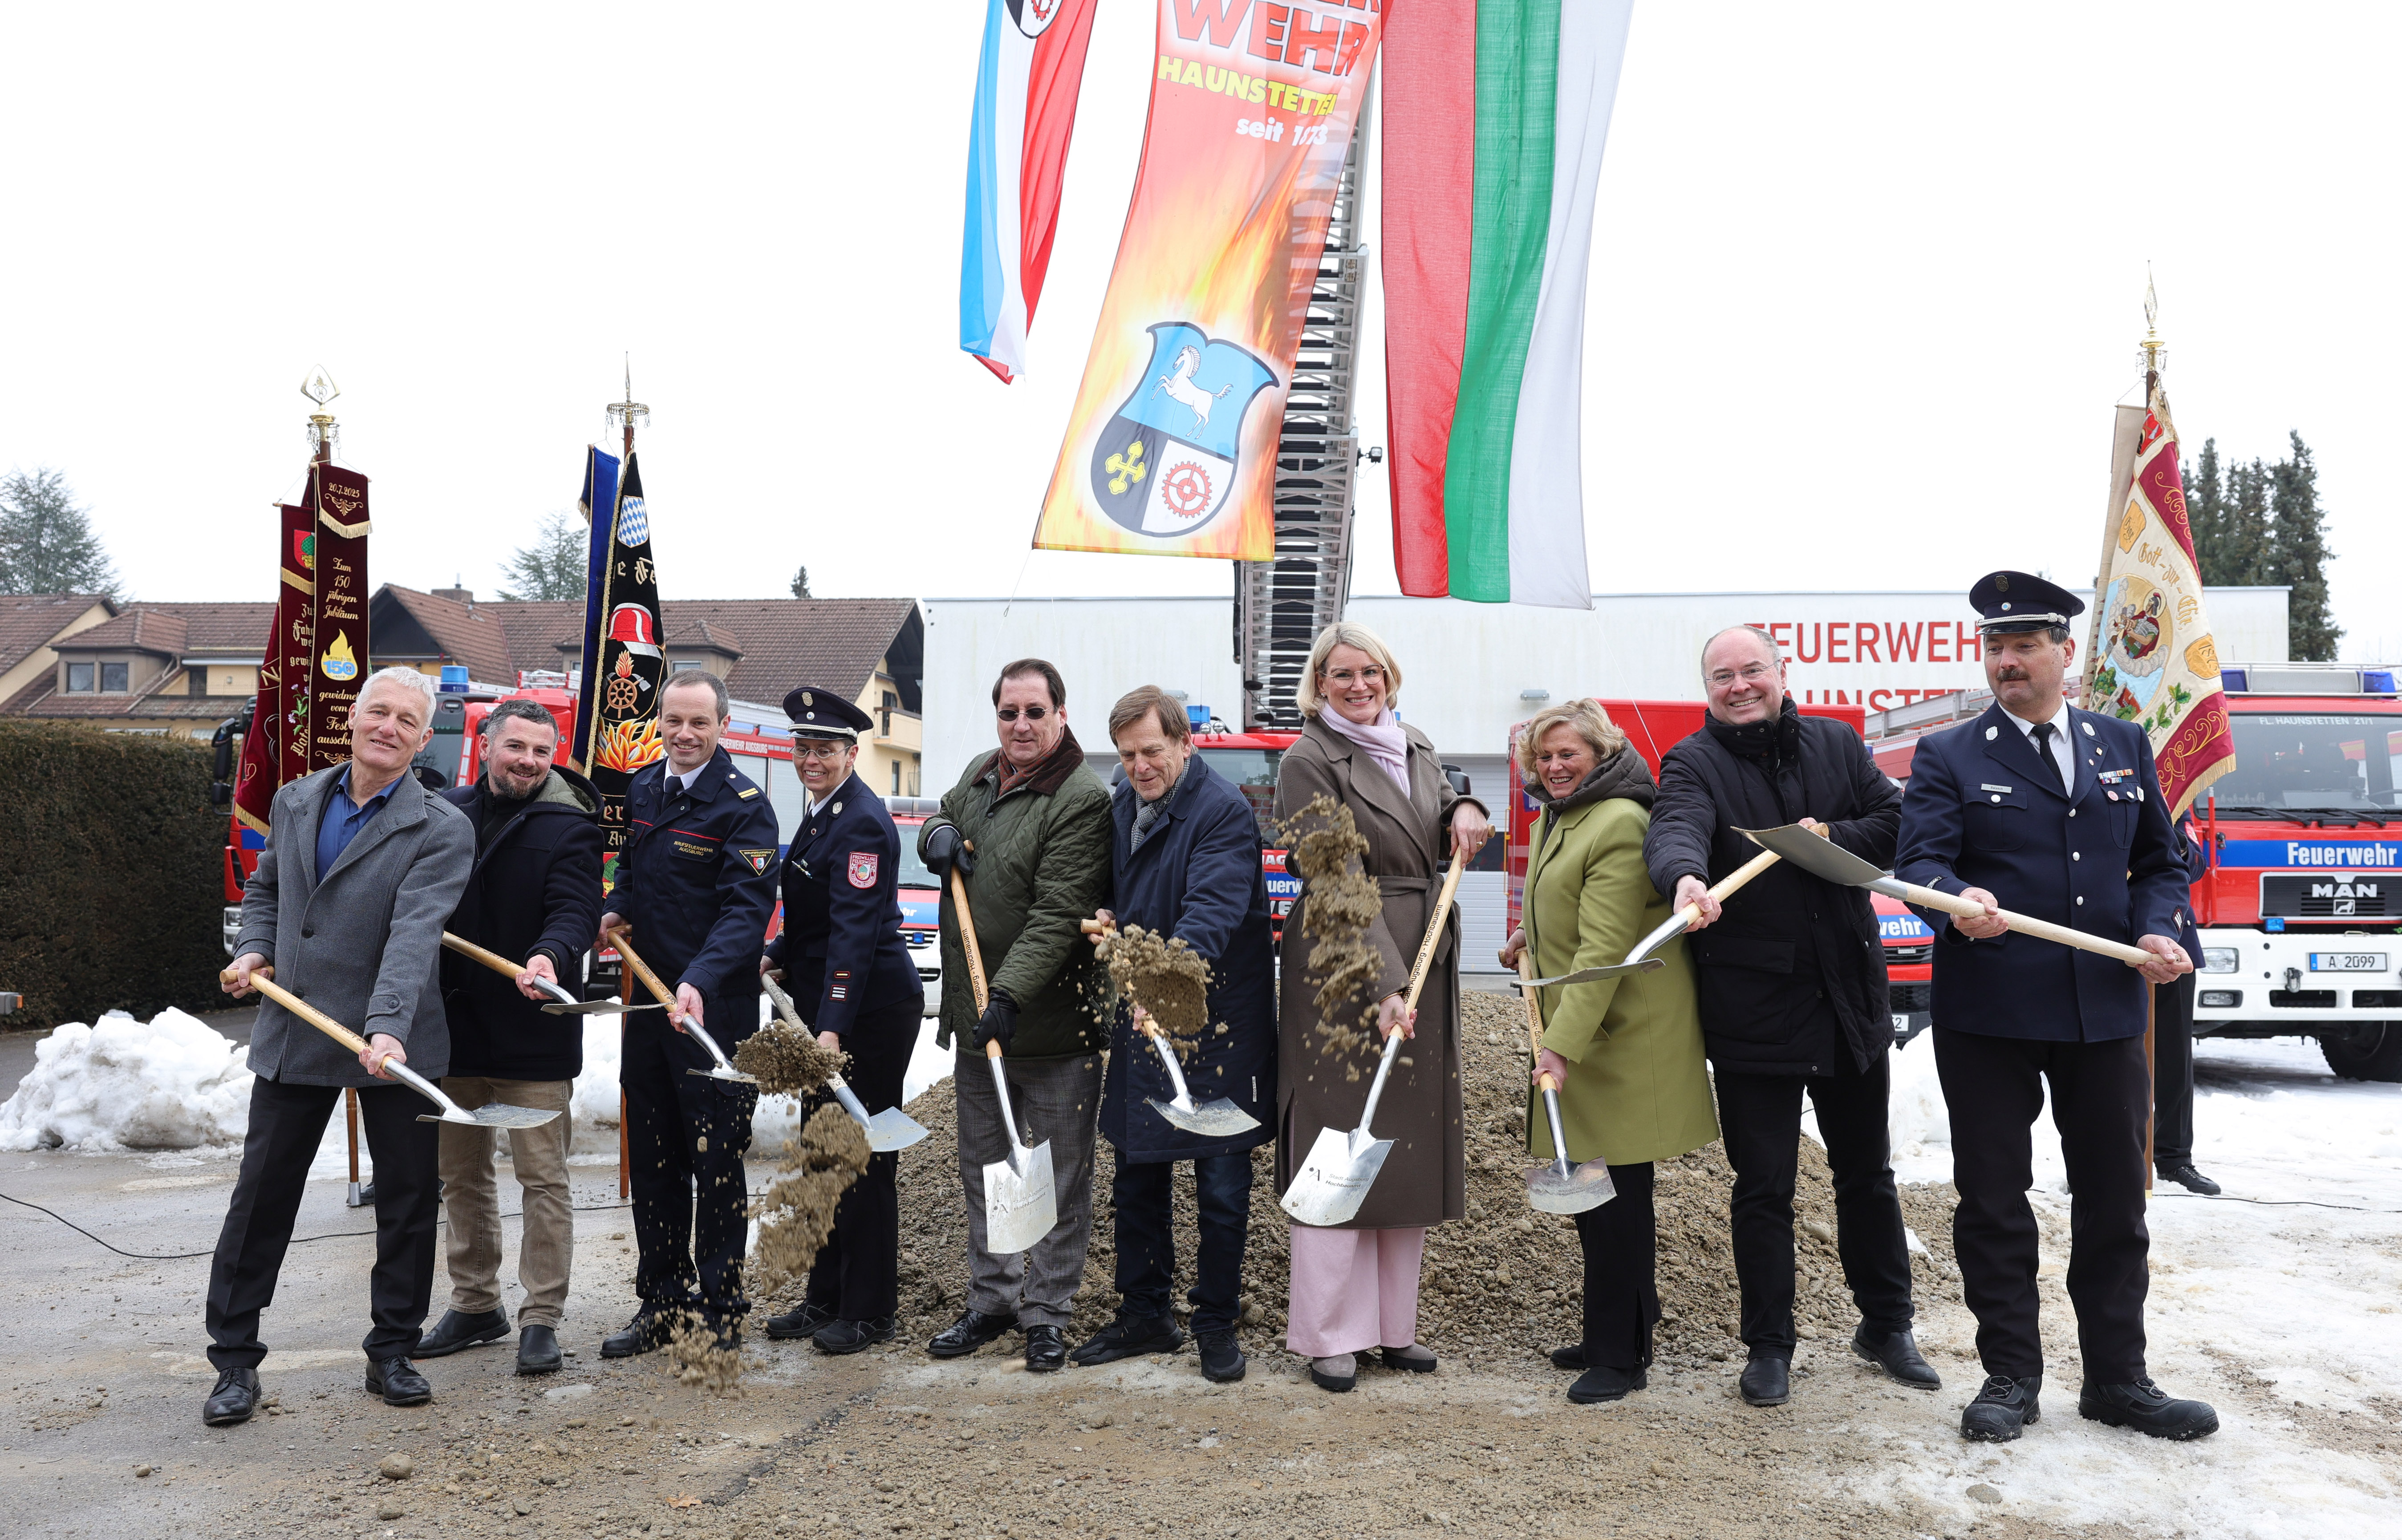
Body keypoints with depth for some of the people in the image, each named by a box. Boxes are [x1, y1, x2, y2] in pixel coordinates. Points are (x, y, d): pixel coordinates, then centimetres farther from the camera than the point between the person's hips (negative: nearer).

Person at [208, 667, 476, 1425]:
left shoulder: (441, 830, -10)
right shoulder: (295, 802, 8)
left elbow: (414, 934, -22)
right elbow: (265, 891, 23)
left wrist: (388, 1027, -33)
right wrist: (253, 949, 3)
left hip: (393, 1043, -3)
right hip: (292, 1034, 3)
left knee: (408, 1200, 6)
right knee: (261, 1196, 7)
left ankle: (392, 1351, 22)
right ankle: (235, 1359, 20)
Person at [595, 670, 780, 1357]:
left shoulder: (743, 805, -13)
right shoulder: (643, 788, 9)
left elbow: (747, 911, -21)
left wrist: (699, 981, -35)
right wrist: (618, 909, 5)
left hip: (715, 1009, -7)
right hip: (650, 999, 7)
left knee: (717, 1164, 2)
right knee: (653, 1162, 14)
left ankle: (720, 1311, 14)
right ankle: (661, 1303, 27)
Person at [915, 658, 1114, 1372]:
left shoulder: (1082, 799, -16)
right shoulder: (980, 776, 9)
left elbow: (1058, 914, -22)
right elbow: (940, 817, 29)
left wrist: (1010, 993, -29)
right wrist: (937, 834, 4)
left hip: (1053, 1025, -8)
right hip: (975, 1018, 8)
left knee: (1057, 1179, 4)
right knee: (983, 1173, 17)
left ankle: (1047, 1314, 16)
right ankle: (990, 1301, 30)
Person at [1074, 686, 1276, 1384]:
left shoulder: (1224, 810, -15)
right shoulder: (1120, 806, 9)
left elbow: (1212, 909, -29)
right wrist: (1106, 917, 1)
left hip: (1217, 1019, -7)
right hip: (1140, 1017, 7)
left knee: (1222, 1187, 3)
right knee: (1136, 1178, 14)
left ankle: (1217, 1323, 19)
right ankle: (1143, 1314, 29)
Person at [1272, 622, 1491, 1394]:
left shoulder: (1415, 745, 13)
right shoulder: (1309, 762, -8)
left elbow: (1443, 825, 26)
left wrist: (1465, 810, 1)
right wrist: (1383, 985, -24)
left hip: (1425, 967, 7)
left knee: (1412, 1149, 11)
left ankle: (1395, 1324, 21)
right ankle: (1331, 1335, 8)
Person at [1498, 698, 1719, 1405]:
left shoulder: (1620, 824, -19)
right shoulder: (1553, 820, 13)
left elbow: (1605, 948, -24)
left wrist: (1562, 1045, -27)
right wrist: (1532, 936, 17)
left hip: (1625, 1035, -10)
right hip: (1576, 1031, 10)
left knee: (1615, 1195, -3)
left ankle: (1620, 1358, 8)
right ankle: (1611, 1335, 29)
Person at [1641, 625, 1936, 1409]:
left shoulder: (1837, 744, 7)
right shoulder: (1695, 764, -7)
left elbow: (1895, 823, 5)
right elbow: (1675, 829, -27)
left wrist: (1833, 838, -14)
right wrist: (1686, 877, -49)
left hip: (1849, 996, 4)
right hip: (1752, 1011, -4)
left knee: (1866, 1172, 17)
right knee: (1763, 1186, 5)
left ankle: (1886, 1324, 34)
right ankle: (1769, 1345, 19)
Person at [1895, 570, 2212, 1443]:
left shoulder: (2125, 747, 12)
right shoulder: (1948, 759, 1)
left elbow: (2161, 864, 16)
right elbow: (1919, 862, -11)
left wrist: (2159, 931, -4)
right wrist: (1960, 903, -33)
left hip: (2105, 1009, 3)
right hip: (1989, 1017, -3)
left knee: (2114, 1199, 11)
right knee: (1993, 1200, 5)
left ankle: (2117, 1380, 25)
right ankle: (2010, 1379, 18)